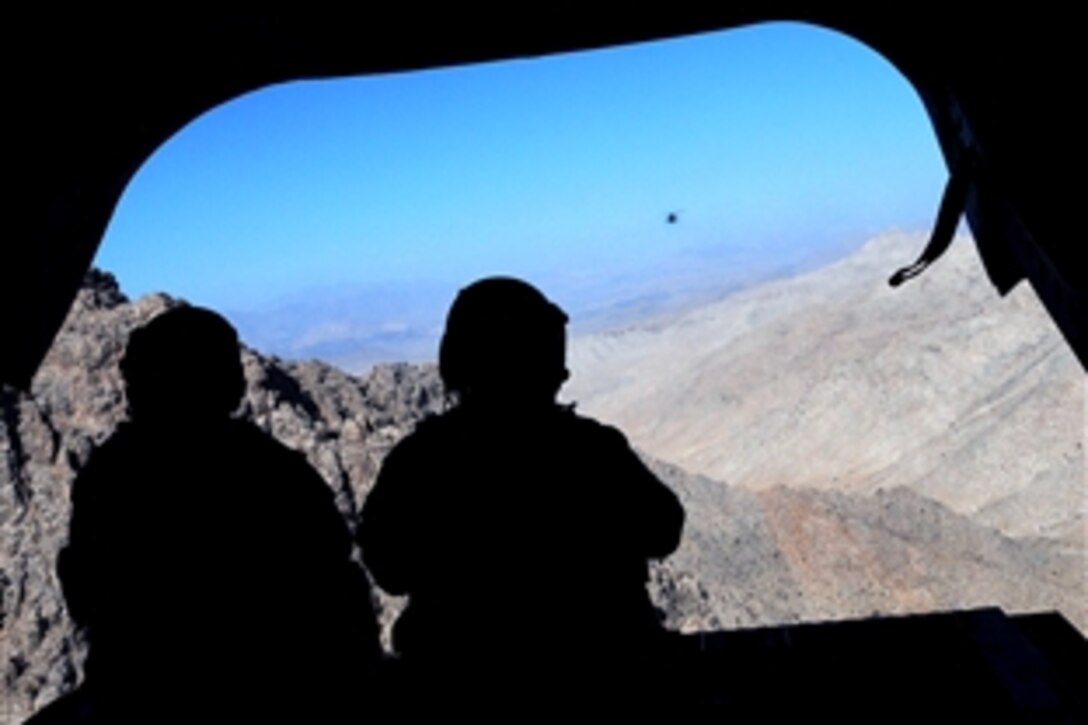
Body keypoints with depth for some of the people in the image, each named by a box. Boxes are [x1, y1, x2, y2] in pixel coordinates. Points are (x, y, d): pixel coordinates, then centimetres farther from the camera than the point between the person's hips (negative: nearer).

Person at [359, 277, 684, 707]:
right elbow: (661, 532, -2)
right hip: (594, 669, -1)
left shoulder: (419, 459, -19)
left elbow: (389, 571, -3)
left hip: (463, 675, 1)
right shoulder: (594, 449, -20)